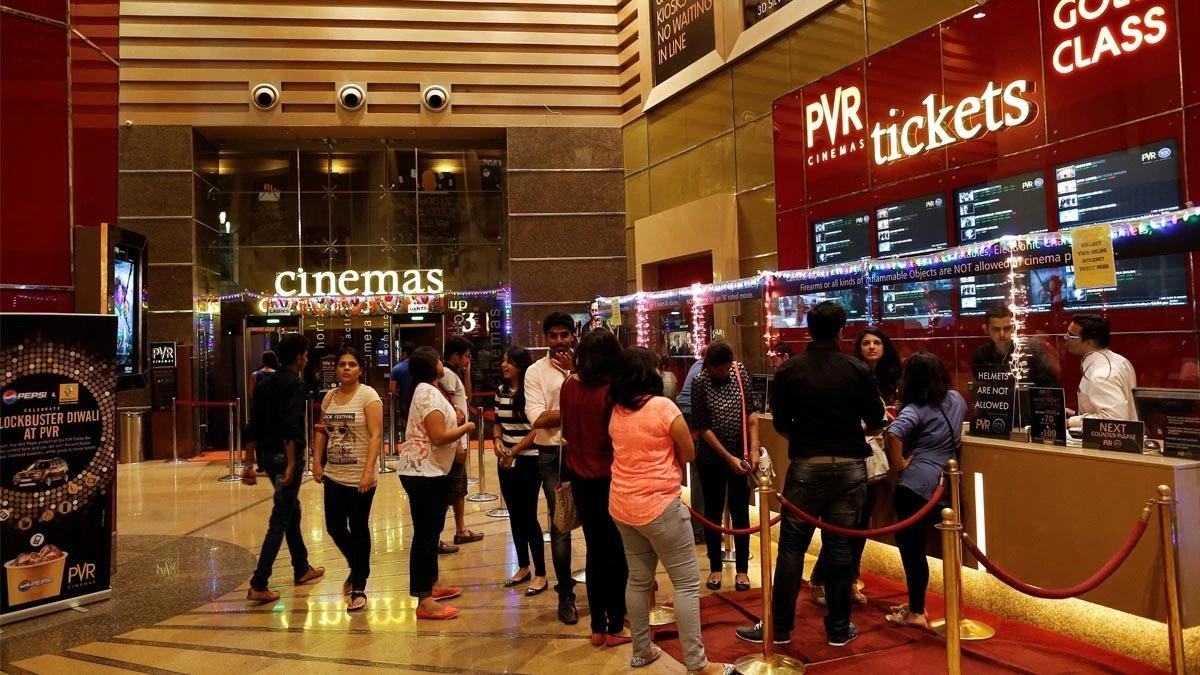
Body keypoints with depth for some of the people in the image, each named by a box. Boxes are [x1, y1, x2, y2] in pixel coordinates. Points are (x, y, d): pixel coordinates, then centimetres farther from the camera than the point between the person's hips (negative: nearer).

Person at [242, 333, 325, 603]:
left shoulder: (265, 385, 11)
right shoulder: (296, 386, -13)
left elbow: (254, 428, 12)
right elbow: (291, 428, -23)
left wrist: (250, 464, 15)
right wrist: (291, 465, -23)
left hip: (267, 456, 9)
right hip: (287, 457, -8)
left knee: (292, 510, 22)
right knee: (280, 520, -3)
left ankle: (302, 569, 35)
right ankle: (258, 585, -4)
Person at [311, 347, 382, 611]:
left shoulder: (368, 395, -10)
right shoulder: (329, 397, 8)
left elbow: (376, 435, -15)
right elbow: (321, 431, 16)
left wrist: (368, 471, -22)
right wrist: (317, 461, 5)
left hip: (359, 478, -5)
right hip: (334, 476, 5)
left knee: (358, 530, 5)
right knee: (334, 528, 10)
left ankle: (359, 587, 19)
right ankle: (357, 568, 37)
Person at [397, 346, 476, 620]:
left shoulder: (427, 391, 13)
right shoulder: (429, 394, -19)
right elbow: (438, 437, -25)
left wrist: (455, 446, 8)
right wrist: (466, 428, -10)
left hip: (430, 471, 11)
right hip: (423, 473, -11)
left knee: (431, 530, 19)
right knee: (425, 533, -7)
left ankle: (431, 585, 32)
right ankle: (424, 602, -2)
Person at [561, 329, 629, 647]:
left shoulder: (569, 386, -3)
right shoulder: (612, 391, -19)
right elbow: (619, 437, -16)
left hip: (580, 477, 5)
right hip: (608, 477, -5)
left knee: (595, 550, 16)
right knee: (617, 552, 10)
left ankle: (598, 626, 23)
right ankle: (615, 627, 18)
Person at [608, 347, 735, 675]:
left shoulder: (616, 411, 4)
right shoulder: (663, 406, -15)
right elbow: (689, 454, -5)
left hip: (621, 505, 7)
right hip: (658, 505, -7)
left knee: (638, 578, 18)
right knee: (687, 582, 3)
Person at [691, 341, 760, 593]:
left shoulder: (740, 372, -5)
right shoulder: (700, 383, -14)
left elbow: (752, 410, -1)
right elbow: (703, 427, -13)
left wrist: (754, 449, -8)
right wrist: (728, 457, -15)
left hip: (741, 455, 2)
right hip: (711, 457, -2)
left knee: (740, 513, 8)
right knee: (713, 512, 9)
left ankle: (742, 569, 20)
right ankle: (715, 568, 23)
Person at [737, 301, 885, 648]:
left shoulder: (789, 370, -4)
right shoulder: (858, 369, -3)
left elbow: (780, 424, 0)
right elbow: (876, 421, 3)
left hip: (806, 467, -1)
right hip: (850, 467, 1)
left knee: (792, 548, 5)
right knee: (841, 547, 9)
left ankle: (779, 627, 12)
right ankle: (839, 628, 19)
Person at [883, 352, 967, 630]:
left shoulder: (917, 408, -11)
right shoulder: (956, 399, 10)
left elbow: (893, 432, -31)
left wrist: (897, 464, -16)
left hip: (916, 484, -8)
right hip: (943, 483, 8)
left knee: (910, 547, 3)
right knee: (915, 545, 19)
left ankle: (916, 613, 10)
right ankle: (916, 605, 28)